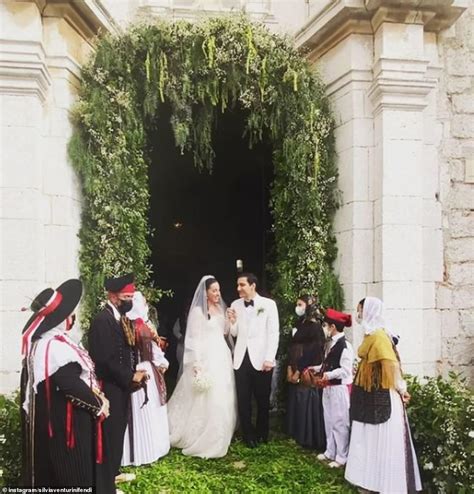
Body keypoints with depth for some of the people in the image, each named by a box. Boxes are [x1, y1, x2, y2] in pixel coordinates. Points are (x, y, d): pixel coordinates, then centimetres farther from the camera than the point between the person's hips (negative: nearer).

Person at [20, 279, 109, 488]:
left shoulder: (39, 344, 7)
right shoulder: (56, 347, -25)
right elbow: (71, 384, -25)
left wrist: (93, 395, 8)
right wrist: (98, 403, -11)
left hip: (49, 419, 10)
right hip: (65, 422, -10)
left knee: (50, 473, 19)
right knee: (74, 475, 3)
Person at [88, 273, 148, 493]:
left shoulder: (121, 317, 9)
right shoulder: (102, 320, -19)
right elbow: (105, 360, -24)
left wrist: (135, 373, -1)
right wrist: (130, 377, -15)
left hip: (122, 385, 9)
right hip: (110, 388, -9)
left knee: (118, 432, 20)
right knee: (110, 436, 1)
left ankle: (112, 473, 37)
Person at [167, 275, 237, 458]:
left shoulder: (221, 309, 11)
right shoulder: (198, 311, -9)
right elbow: (194, 340, -12)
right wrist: (197, 365, -17)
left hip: (222, 357, 7)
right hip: (206, 359, -7)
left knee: (222, 400, 12)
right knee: (206, 401, -3)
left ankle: (218, 438, 27)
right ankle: (204, 441, 9)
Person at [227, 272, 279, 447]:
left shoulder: (268, 304, -4)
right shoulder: (235, 305, 6)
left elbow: (274, 333, -6)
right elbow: (234, 333, 12)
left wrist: (269, 359, -12)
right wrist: (232, 321, -9)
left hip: (261, 359, -2)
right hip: (241, 358, 3)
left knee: (263, 399, 10)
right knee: (243, 400, 6)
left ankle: (262, 433, 29)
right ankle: (249, 435, 21)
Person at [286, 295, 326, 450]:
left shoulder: (315, 326, -13)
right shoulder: (300, 324, 12)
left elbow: (313, 352, -17)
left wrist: (300, 371, -14)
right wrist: (290, 368, 3)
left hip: (308, 374, -8)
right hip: (297, 371, 8)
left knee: (308, 405, -2)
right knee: (298, 404, 12)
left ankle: (312, 439, 8)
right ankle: (299, 436, 22)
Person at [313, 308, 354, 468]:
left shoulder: (345, 345, -19)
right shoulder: (330, 343, 9)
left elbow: (346, 370, -23)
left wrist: (329, 375, -31)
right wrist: (316, 369, 11)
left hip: (340, 388, -9)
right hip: (328, 388, 9)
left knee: (340, 422, 1)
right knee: (329, 420, 17)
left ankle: (341, 457, 13)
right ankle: (330, 452, 30)